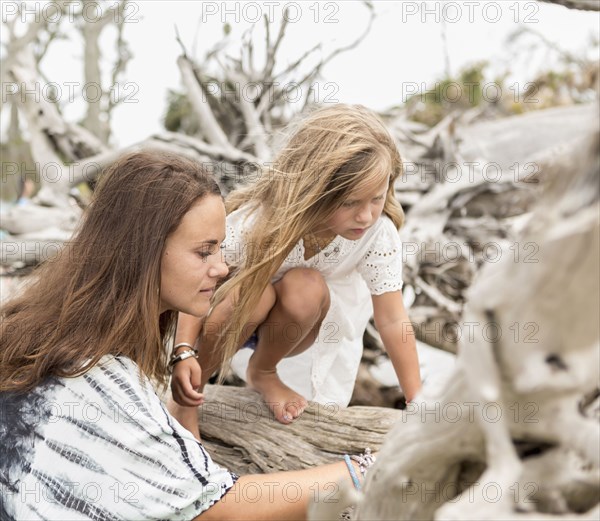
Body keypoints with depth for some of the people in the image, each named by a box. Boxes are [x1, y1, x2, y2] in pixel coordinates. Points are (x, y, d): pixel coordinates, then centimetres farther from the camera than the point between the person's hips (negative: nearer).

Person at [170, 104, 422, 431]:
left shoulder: (379, 234, -30)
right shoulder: (258, 220, -34)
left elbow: (392, 320, -22)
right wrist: (184, 352, -40)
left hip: (314, 324, 2)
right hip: (247, 309, -1)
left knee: (306, 286, -34)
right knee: (253, 289, -37)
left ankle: (263, 372, -3)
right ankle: (189, 396, -12)